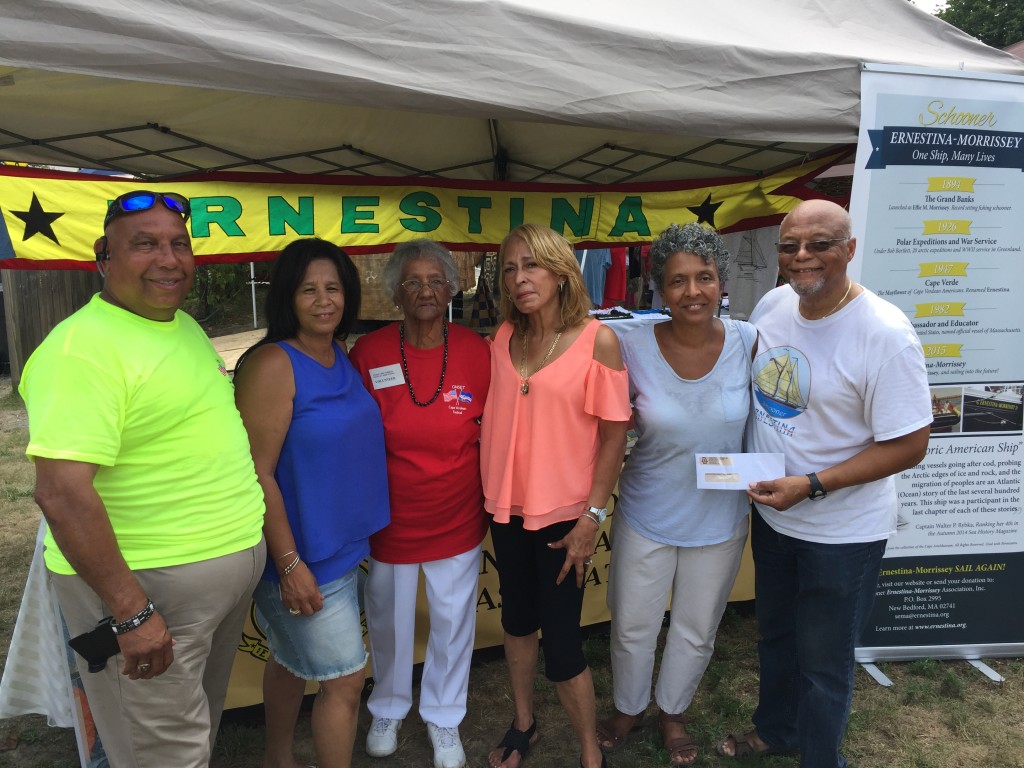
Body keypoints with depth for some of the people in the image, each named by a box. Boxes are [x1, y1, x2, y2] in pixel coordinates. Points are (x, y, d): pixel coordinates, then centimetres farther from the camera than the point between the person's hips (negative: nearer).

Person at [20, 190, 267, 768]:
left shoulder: (187, 327, 8)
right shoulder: (82, 348, -20)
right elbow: (62, 491, -26)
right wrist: (130, 610, -25)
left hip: (232, 563, 8)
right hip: (145, 584, -8)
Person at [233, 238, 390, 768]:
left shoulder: (343, 357, 4)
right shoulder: (272, 365, -19)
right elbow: (256, 475, -20)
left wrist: (361, 532, 12)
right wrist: (290, 564, -19)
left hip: (343, 545, 7)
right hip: (300, 555, -7)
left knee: (293, 660, 24)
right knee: (345, 679, 4)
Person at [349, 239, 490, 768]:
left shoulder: (476, 352, -10)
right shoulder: (368, 354, -13)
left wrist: (492, 500, 2)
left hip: (458, 521, 1)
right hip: (389, 522, 0)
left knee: (453, 622, 17)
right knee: (388, 623, 20)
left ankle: (443, 716, 44)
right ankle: (388, 708, 49)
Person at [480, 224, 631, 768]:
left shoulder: (597, 341, -12)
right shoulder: (503, 337, 1)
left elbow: (614, 434, -10)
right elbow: (491, 417, 10)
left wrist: (591, 518, -13)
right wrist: (491, 493, 5)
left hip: (563, 514, -5)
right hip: (507, 506, 5)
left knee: (561, 640, 2)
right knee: (517, 618, 20)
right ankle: (523, 724, 43)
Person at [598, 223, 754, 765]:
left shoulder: (748, 341, -14)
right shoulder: (634, 348, -17)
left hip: (719, 520, 1)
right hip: (647, 517, -1)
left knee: (696, 631, 22)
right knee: (632, 626, 18)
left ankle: (673, 711, 51)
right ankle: (629, 708, 48)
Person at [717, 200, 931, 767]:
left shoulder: (884, 334, -24)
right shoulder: (770, 306, -5)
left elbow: (908, 445, -21)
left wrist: (810, 485, -26)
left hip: (842, 532, -6)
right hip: (771, 514, 6)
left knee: (824, 665, 13)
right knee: (775, 635, 27)